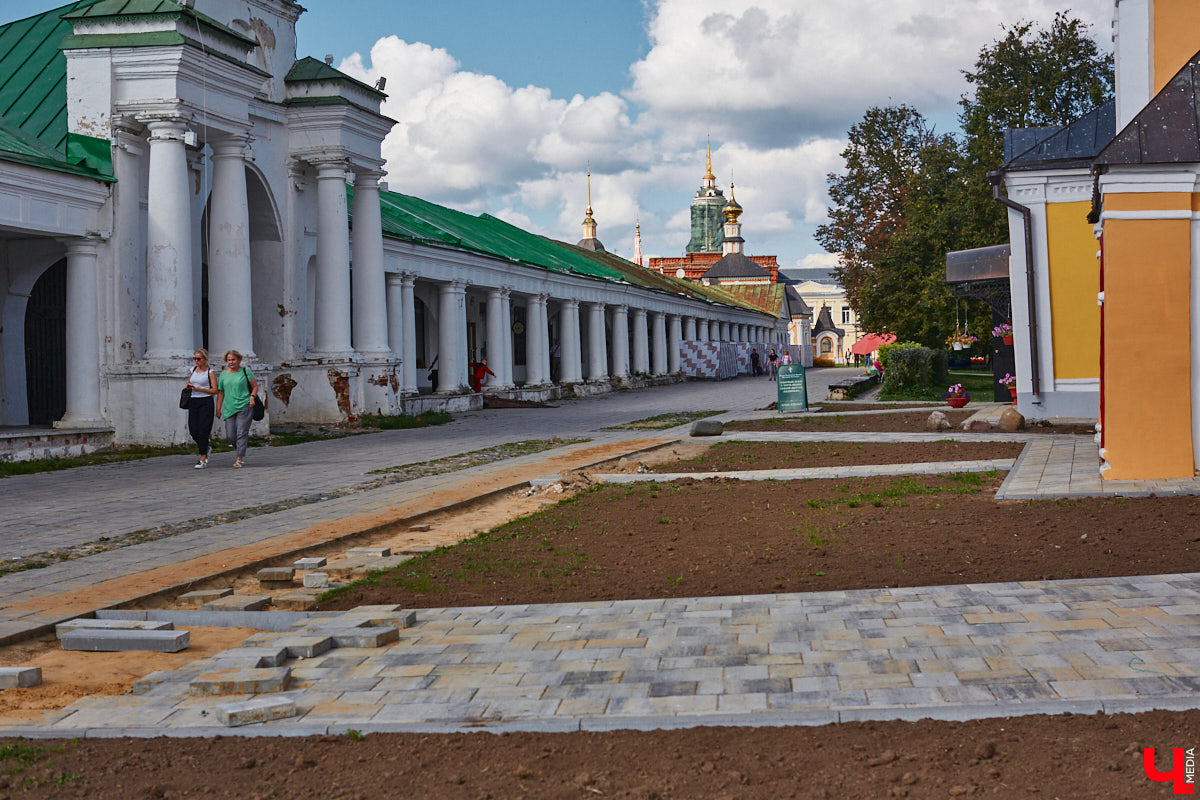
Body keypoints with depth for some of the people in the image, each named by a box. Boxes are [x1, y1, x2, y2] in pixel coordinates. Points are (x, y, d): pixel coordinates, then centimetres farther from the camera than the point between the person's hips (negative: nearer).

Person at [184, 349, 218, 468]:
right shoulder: (193, 370, 13)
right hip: (193, 401, 6)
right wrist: (187, 386, 2)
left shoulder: (210, 372, -4)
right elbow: (188, 383, 27)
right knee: (193, 430, 2)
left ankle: (203, 459, -4)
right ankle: (205, 448, 29)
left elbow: (215, 390, -9)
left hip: (206, 402, -6)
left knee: (203, 430, -9)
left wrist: (198, 389, -17)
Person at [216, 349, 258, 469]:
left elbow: (255, 386, 7)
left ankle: (240, 459, -6)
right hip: (229, 408, 4)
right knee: (230, 435, 0)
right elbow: (220, 392, 16)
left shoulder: (245, 371, 3)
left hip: (244, 406, -4)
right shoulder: (223, 374, 12)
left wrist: (252, 397, -11)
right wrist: (218, 409, 13)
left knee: (242, 433, -9)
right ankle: (242, 452, 24)